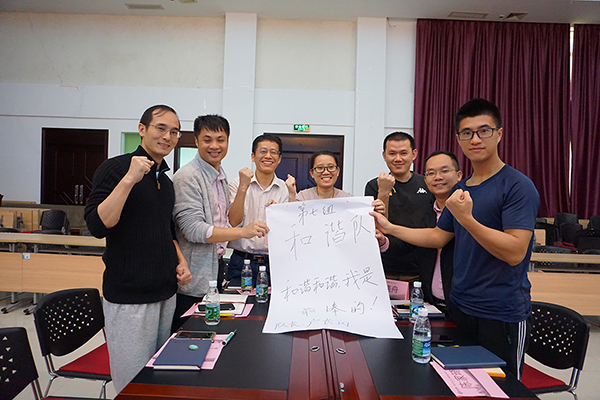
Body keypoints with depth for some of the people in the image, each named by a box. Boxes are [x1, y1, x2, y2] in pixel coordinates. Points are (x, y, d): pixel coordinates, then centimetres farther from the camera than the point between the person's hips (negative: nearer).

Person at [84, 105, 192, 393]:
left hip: (166, 292, 7)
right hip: (129, 296, -7)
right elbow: (98, 226, -20)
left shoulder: (166, 180, 13)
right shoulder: (115, 168, -9)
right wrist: (129, 178, -25)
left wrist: (180, 262, 8)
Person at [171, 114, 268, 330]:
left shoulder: (221, 176, 12)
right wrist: (243, 231, -29)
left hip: (216, 266, 8)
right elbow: (193, 229, -24)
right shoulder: (187, 177, -15)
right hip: (193, 278, -8)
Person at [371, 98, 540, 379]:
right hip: (460, 306, 7)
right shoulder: (461, 189, 10)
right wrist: (390, 228, 9)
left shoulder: (518, 186, -14)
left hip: (502, 315, -6)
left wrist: (466, 218, -31)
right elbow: (438, 237, 15)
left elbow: (515, 252, -22)